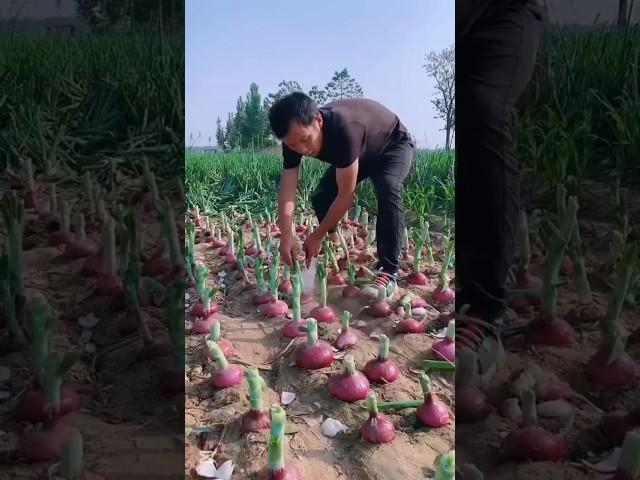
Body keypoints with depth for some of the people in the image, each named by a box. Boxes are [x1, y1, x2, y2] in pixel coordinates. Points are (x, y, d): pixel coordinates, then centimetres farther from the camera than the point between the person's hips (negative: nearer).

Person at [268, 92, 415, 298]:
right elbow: (287, 190, -27)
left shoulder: (344, 129, -46)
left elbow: (346, 195, -40)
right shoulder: (296, 136, -25)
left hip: (394, 144, -6)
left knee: (387, 190, -35)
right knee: (321, 198, -9)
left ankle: (387, 271, -29)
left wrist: (317, 236, -32)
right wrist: (286, 236, -40)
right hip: (360, 152, 6)